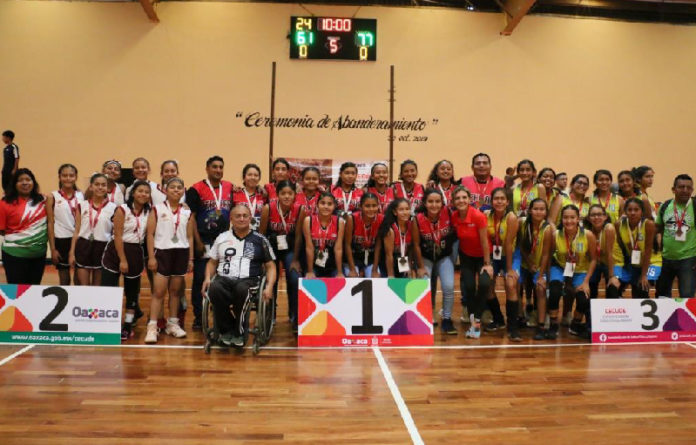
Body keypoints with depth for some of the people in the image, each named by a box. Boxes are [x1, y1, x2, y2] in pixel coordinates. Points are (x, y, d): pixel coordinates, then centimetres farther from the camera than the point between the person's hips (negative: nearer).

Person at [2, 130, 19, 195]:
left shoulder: (14, 147, -13)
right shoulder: (6, 148, 12)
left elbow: (17, 159, -15)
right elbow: (5, 160, 18)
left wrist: (14, 170, -18)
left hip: (12, 171, -8)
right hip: (6, 170, 8)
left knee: (12, 186, -3)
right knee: (5, 185, 11)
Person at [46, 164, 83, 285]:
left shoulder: (81, 196, 6)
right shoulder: (52, 197, -1)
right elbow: (50, 223, -2)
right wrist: (53, 248, -6)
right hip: (61, 240, -2)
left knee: (79, 278, 8)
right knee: (64, 280, 8)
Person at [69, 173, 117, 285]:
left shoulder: (113, 208, -1)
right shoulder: (82, 205, 4)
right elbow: (76, 231, 6)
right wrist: (72, 252, 1)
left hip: (102, 248, -1)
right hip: (83, 246, 1)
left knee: (98, 287, 9)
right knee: (83, 286, 4)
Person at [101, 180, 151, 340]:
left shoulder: (148, 212, 4)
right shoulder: (122, 210, -7)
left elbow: (149, 234, 7)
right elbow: (117, 236, -11)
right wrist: (122, 260, -13)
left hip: (136, 252, 4)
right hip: (116, 250, -4)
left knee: (132, 289, 10)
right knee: (108, 287, -6)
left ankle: (128, 326, 21)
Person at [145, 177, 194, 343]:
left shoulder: (187, 212, 7)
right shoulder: (157, 209, -1)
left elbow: (190, 237, 9)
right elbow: (150, 234, -2)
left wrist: (191, 258, 6)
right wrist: (151, 257, -8)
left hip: (181, 252, 3)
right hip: (163, 252, -3)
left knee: (175, 290, 9)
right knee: (159, 291, -5)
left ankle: (173, 323, 21)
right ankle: (152, 326, -2)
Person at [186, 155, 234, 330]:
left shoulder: (230, 188, 7)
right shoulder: (196, 189, -5)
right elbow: (190, 217, -7)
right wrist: (197, 241, -11)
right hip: (204, 241, -4)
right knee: (200, 279, 3)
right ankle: (198, 318, 13)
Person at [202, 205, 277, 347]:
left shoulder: (260, 240, 13)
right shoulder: (222, 238, 20)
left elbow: (270, 266, 12)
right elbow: (212, 262, 24)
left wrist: (269, 287, -5)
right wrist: (207, 278, 3)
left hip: (249, 280, -2)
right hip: (224, 279, 2)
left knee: (241, 289, -39)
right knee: (214, 289, -34)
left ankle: (239, 332, -18)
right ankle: (226, 330, -15)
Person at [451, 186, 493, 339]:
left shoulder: (478, 216, -26)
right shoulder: (454, 217, -12)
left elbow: (484, 242, -19)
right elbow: (457, 237, -1)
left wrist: (487, 263, -13)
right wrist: (459, 263, 0)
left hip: (482, 256, -3)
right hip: (466, 256, 3)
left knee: (484, 284, -21)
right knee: (468, 286, -8)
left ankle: (476, 320, -2)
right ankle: (473, 318, 14)